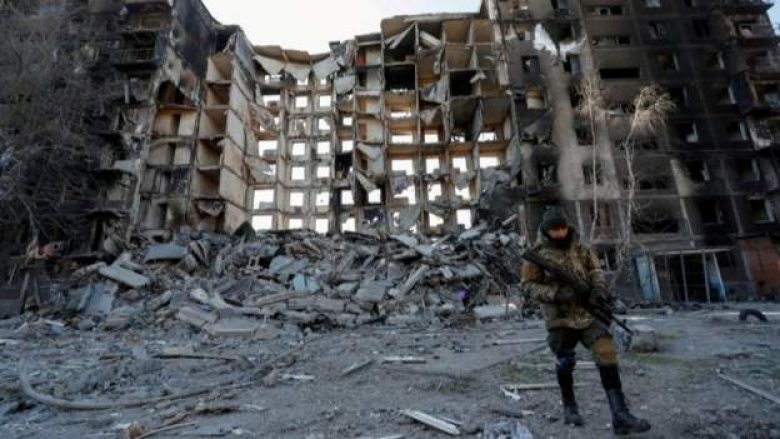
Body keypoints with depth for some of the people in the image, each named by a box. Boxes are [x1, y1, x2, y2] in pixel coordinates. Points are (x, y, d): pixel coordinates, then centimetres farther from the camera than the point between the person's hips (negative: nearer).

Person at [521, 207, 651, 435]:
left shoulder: (578, 246, 4)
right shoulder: (537, 253, -8)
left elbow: (594, 267, 10)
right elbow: (529, 286, -8)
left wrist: (599, 286, -11)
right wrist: (556, 294, -22)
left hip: (587, 313, 3)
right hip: (560, 318, -3)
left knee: (607, 354, -11)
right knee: (565, 363, 10)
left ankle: (620, 417, -5)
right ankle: (569, 407, 34)